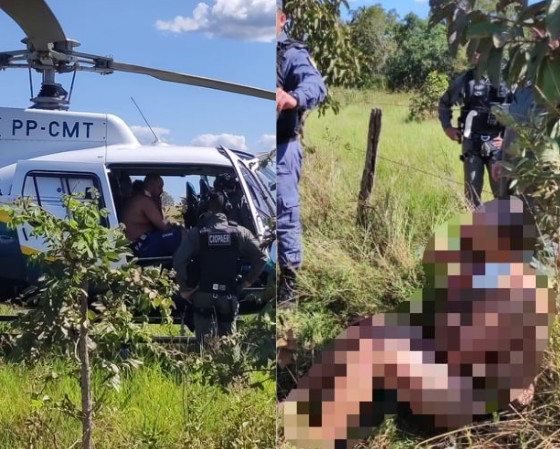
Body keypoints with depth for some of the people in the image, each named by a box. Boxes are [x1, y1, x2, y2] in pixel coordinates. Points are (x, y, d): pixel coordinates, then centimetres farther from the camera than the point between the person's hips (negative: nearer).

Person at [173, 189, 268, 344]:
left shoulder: (196, 233, -5)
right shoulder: (240, 232, 2)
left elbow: (179, 261, -14)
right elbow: (261, 258, 0)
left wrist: (183, 288, -2)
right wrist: (247, 282, 9)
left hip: (203, 295, -2)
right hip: (229, 295, 2)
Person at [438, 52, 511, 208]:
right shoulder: (464, 80, 3)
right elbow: (444, 104, 20)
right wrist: (447, 127, 11)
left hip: (497, 144, -2)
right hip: (472, 144, 2)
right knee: (472, 191, 7)